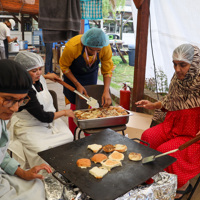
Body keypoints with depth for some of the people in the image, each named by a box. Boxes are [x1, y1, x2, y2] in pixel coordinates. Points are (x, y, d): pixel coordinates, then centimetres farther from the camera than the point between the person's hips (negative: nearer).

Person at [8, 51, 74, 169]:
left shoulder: (39, 79, -1)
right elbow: (43, 117, -23)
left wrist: (46, 76, 17)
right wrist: (64, 112, -11)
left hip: (51, 119, 8)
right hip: (31, 129, -8)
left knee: (68, 138, -11)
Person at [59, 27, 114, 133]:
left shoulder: (106, 48, -29)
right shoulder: (72, 47, -37)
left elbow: (107, 71, -15)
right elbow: (64, 66, -18)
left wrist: (106, 91, -25)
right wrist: (77, 85, -22)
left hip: (91, 74, 2)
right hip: (73, 74, -2)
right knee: (75, 105, -5)